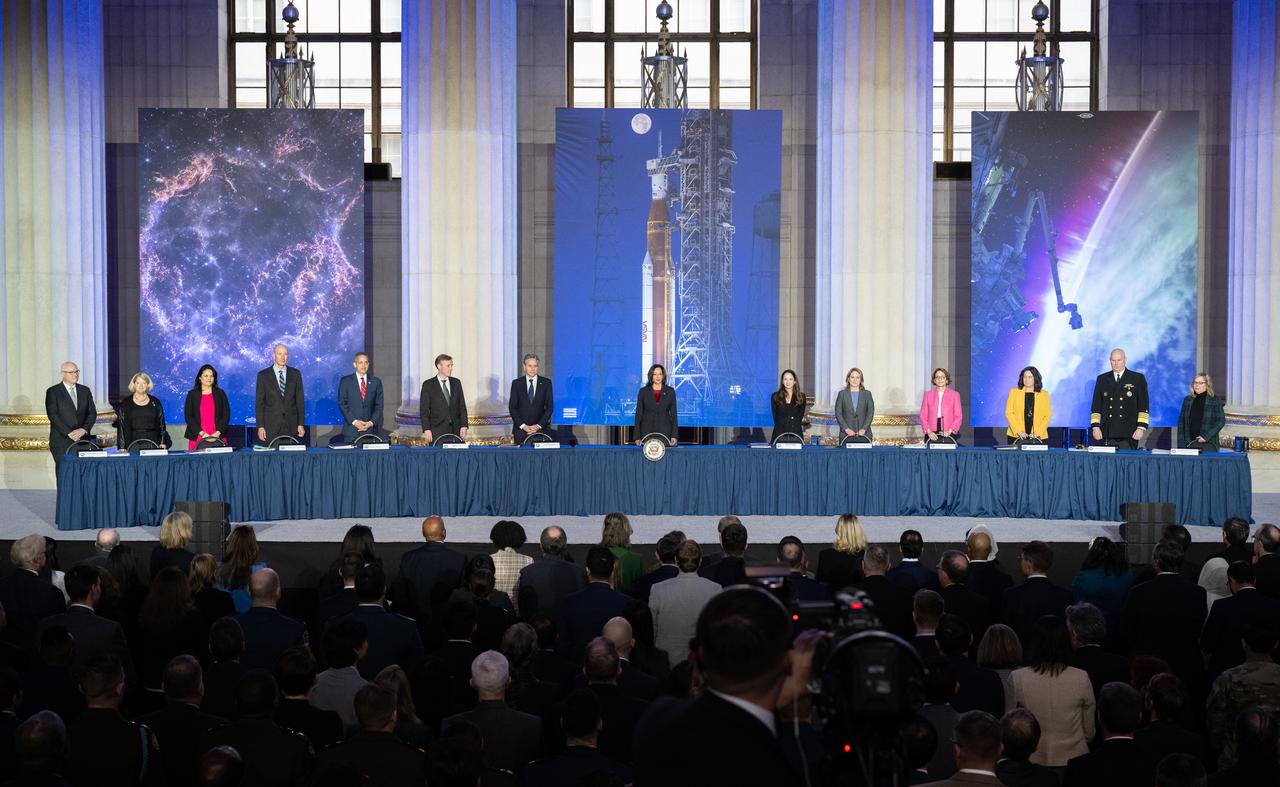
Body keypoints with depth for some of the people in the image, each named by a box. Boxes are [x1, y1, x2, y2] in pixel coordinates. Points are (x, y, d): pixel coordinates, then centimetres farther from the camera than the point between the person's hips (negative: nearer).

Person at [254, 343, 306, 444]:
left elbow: (300, 400, 7)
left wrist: (300, 424, 1)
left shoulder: (295, 374, 8)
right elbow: (259, 402, 2)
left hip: (291, 427, 1)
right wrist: (260, 426, -5)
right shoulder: (263, 375, 3)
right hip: (271, 427, -1)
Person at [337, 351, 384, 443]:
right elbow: (342, 404, 0)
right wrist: (354, 421, -10)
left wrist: (371, 422, -6)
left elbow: (379, 405, 8)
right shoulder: (345, 381, 5)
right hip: (351, 429, -1)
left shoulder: (376, 382, 10)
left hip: (371, 429, 1)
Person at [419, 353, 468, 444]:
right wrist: (426, 430, -10)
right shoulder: (428, 385, 0)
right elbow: (424, 410, -2)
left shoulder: (456, 382, 10)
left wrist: (464, 426, 1)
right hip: (437, 432, -3)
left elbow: (462, 406, 11)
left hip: (455, 430, 3)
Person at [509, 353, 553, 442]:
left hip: (540, 429, 0)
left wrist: (538, 425, -9)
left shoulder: (546, 383, 4)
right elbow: (512, 407, 2)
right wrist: (523, 426, -9)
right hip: (521, 429, 0)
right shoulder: (516, 383, 5)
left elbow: (550, 407, 2)